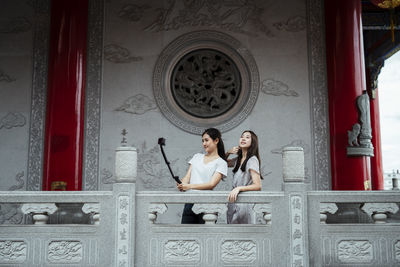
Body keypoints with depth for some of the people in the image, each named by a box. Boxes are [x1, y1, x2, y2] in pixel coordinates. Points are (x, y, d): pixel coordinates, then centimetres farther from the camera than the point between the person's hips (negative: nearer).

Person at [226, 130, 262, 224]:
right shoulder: (238, 160, 14)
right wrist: (228, 153, 10)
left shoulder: (252, 160, -10)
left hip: (244, 204, -7)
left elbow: (258, 186, -17)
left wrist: (239, 188, -31)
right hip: (232, 205, 7)